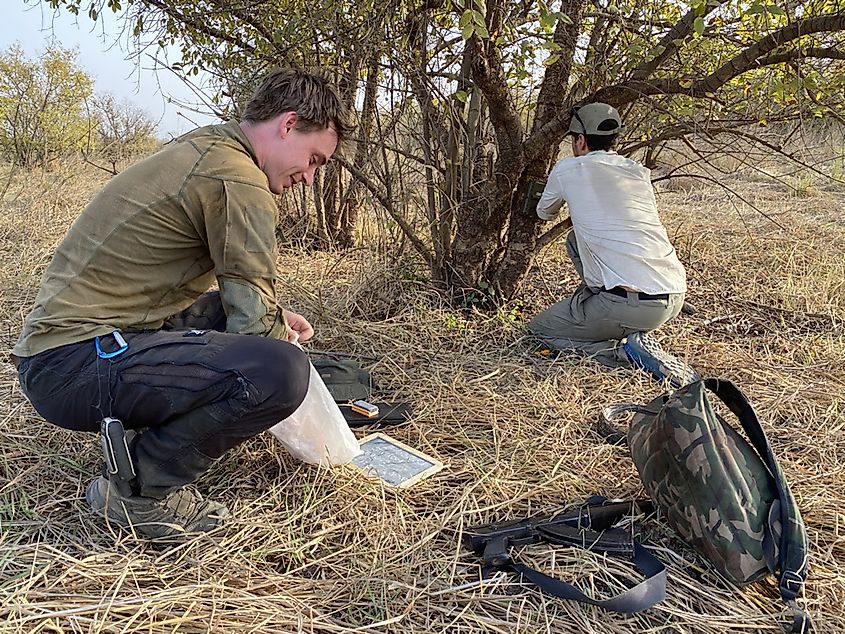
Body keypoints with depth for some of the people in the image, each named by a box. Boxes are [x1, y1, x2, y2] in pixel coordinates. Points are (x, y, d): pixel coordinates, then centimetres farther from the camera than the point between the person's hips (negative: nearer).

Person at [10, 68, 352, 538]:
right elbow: (254, 321, -17)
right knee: (282, 370, -27)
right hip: (72, 365, -11)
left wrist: (276, 318, 14)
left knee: (224, 311, 25)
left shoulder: (199, 148, 16)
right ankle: (140, 489, -5)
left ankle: (142, 445, 13)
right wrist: (285, 343, 5)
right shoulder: (238, 179, -15)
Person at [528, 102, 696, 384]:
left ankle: (626, 352, -3)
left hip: (630, 305, -7)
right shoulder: (640, 172, 16)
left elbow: (545, 214, 24)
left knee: (539, 329, 14)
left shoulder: (568, 169, 3)